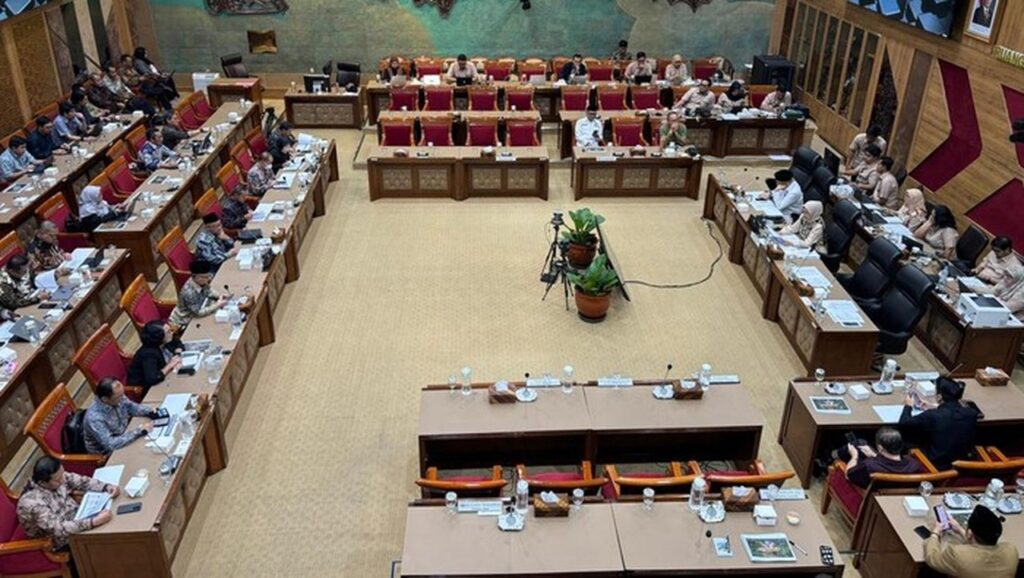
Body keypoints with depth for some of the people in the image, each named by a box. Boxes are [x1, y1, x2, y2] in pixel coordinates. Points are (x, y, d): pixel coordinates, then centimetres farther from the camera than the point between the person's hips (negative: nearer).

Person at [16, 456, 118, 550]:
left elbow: (81, 481, -3)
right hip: (64, 540, -7)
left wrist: (107, 487, -20)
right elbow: (60, 529, -38)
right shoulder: (33, 503, -34)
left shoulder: (56, 477, -15)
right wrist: (95, 522, -46)